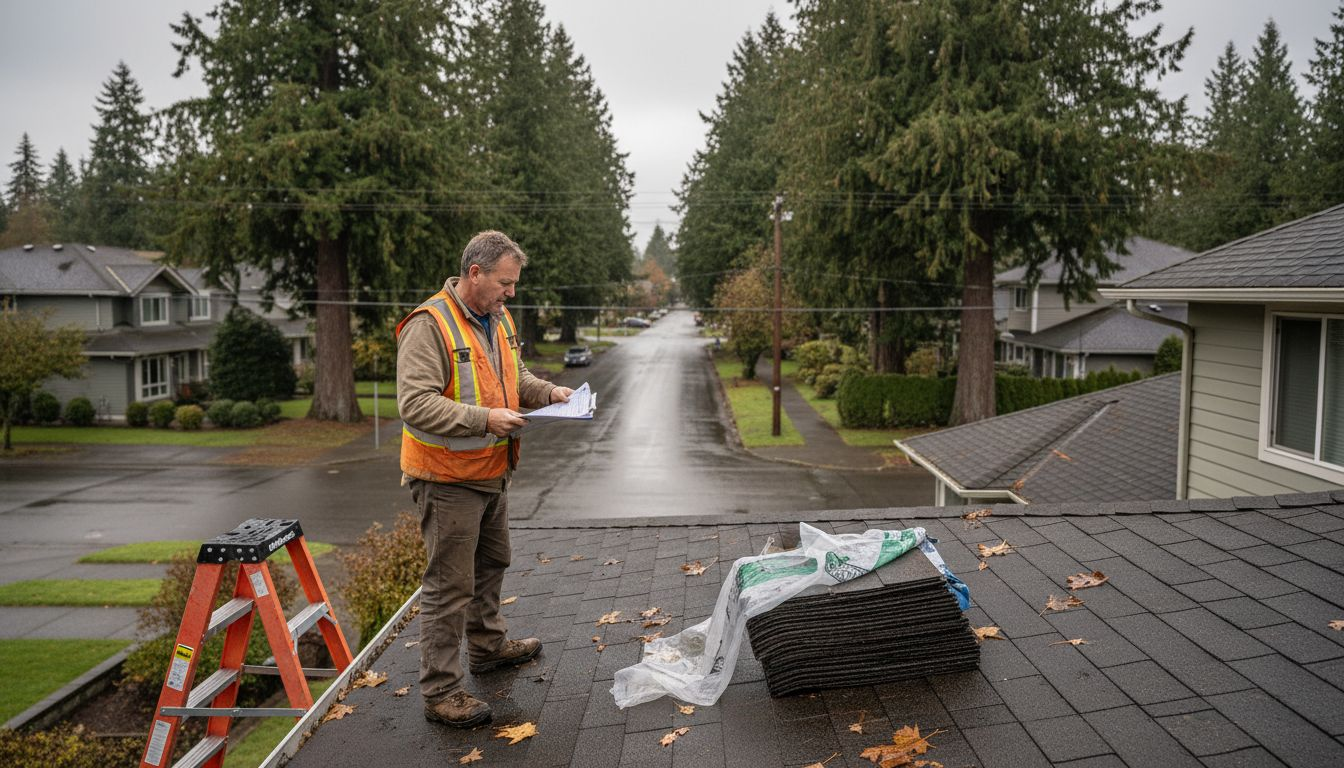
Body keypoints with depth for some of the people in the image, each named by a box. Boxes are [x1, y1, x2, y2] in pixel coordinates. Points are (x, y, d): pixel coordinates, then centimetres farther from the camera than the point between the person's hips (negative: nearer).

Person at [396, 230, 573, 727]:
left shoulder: (498, 319, 8)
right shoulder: (430, 325, -21)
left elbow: (514, 377, 22)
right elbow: (415, 404, -28)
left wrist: (548, 393, 4)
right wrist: (485, 419, -30)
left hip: (491, 472, 9)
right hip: (448, 480, -9)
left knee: (491, 564, 24)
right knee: (450, 584, -1)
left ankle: (488, 646, 45)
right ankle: (441, 691, 12)